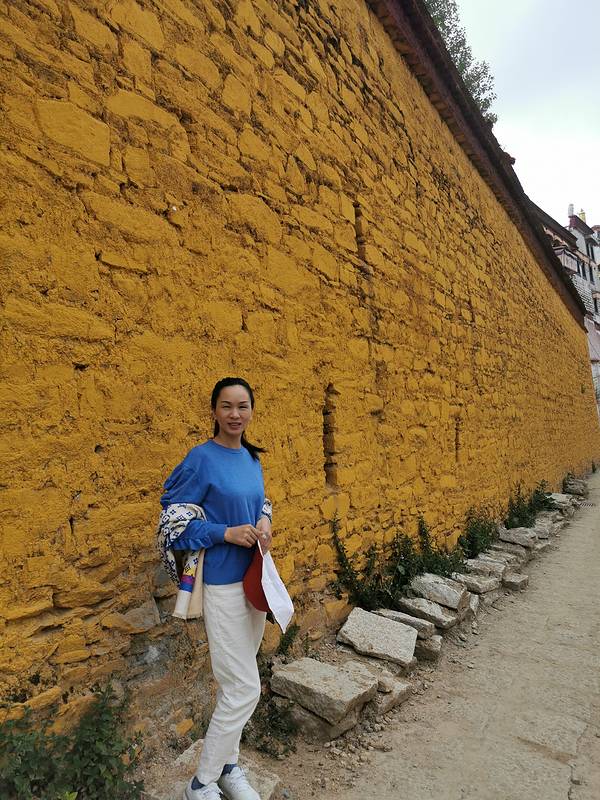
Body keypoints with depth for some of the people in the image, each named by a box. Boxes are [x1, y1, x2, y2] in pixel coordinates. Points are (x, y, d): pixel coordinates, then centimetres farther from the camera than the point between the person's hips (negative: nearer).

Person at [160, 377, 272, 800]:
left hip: (255, 577, 7)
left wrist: (265, 521, -4)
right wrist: (227, 533, -21)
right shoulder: (202, 458, -15)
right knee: (245, 688, 0)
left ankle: (228, 766, 40)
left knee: (236, 684, 19)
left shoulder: (252, 458, 4)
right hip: (222, 583, -7)